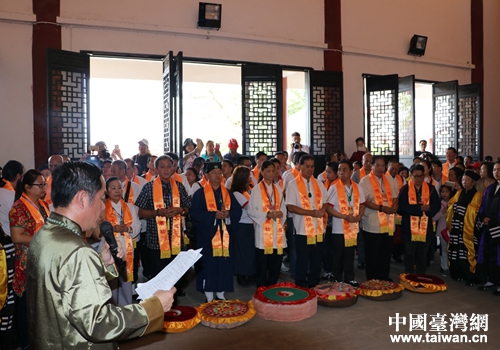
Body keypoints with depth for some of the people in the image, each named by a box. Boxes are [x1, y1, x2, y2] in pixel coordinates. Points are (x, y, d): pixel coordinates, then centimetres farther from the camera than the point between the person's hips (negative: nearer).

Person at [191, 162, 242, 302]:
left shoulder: (228, 193, 10)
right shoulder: (200, 193, -3)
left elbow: (237, 210, 4)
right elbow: (195, 213, -12)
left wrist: (227, 214, -17)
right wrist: (214, 215, -21)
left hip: (225, 236, 4)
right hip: (207, 235, -4)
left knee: (224, 265, 7)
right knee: (209, 265, 1)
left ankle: (221, 294, 22)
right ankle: (209, 297, 13)